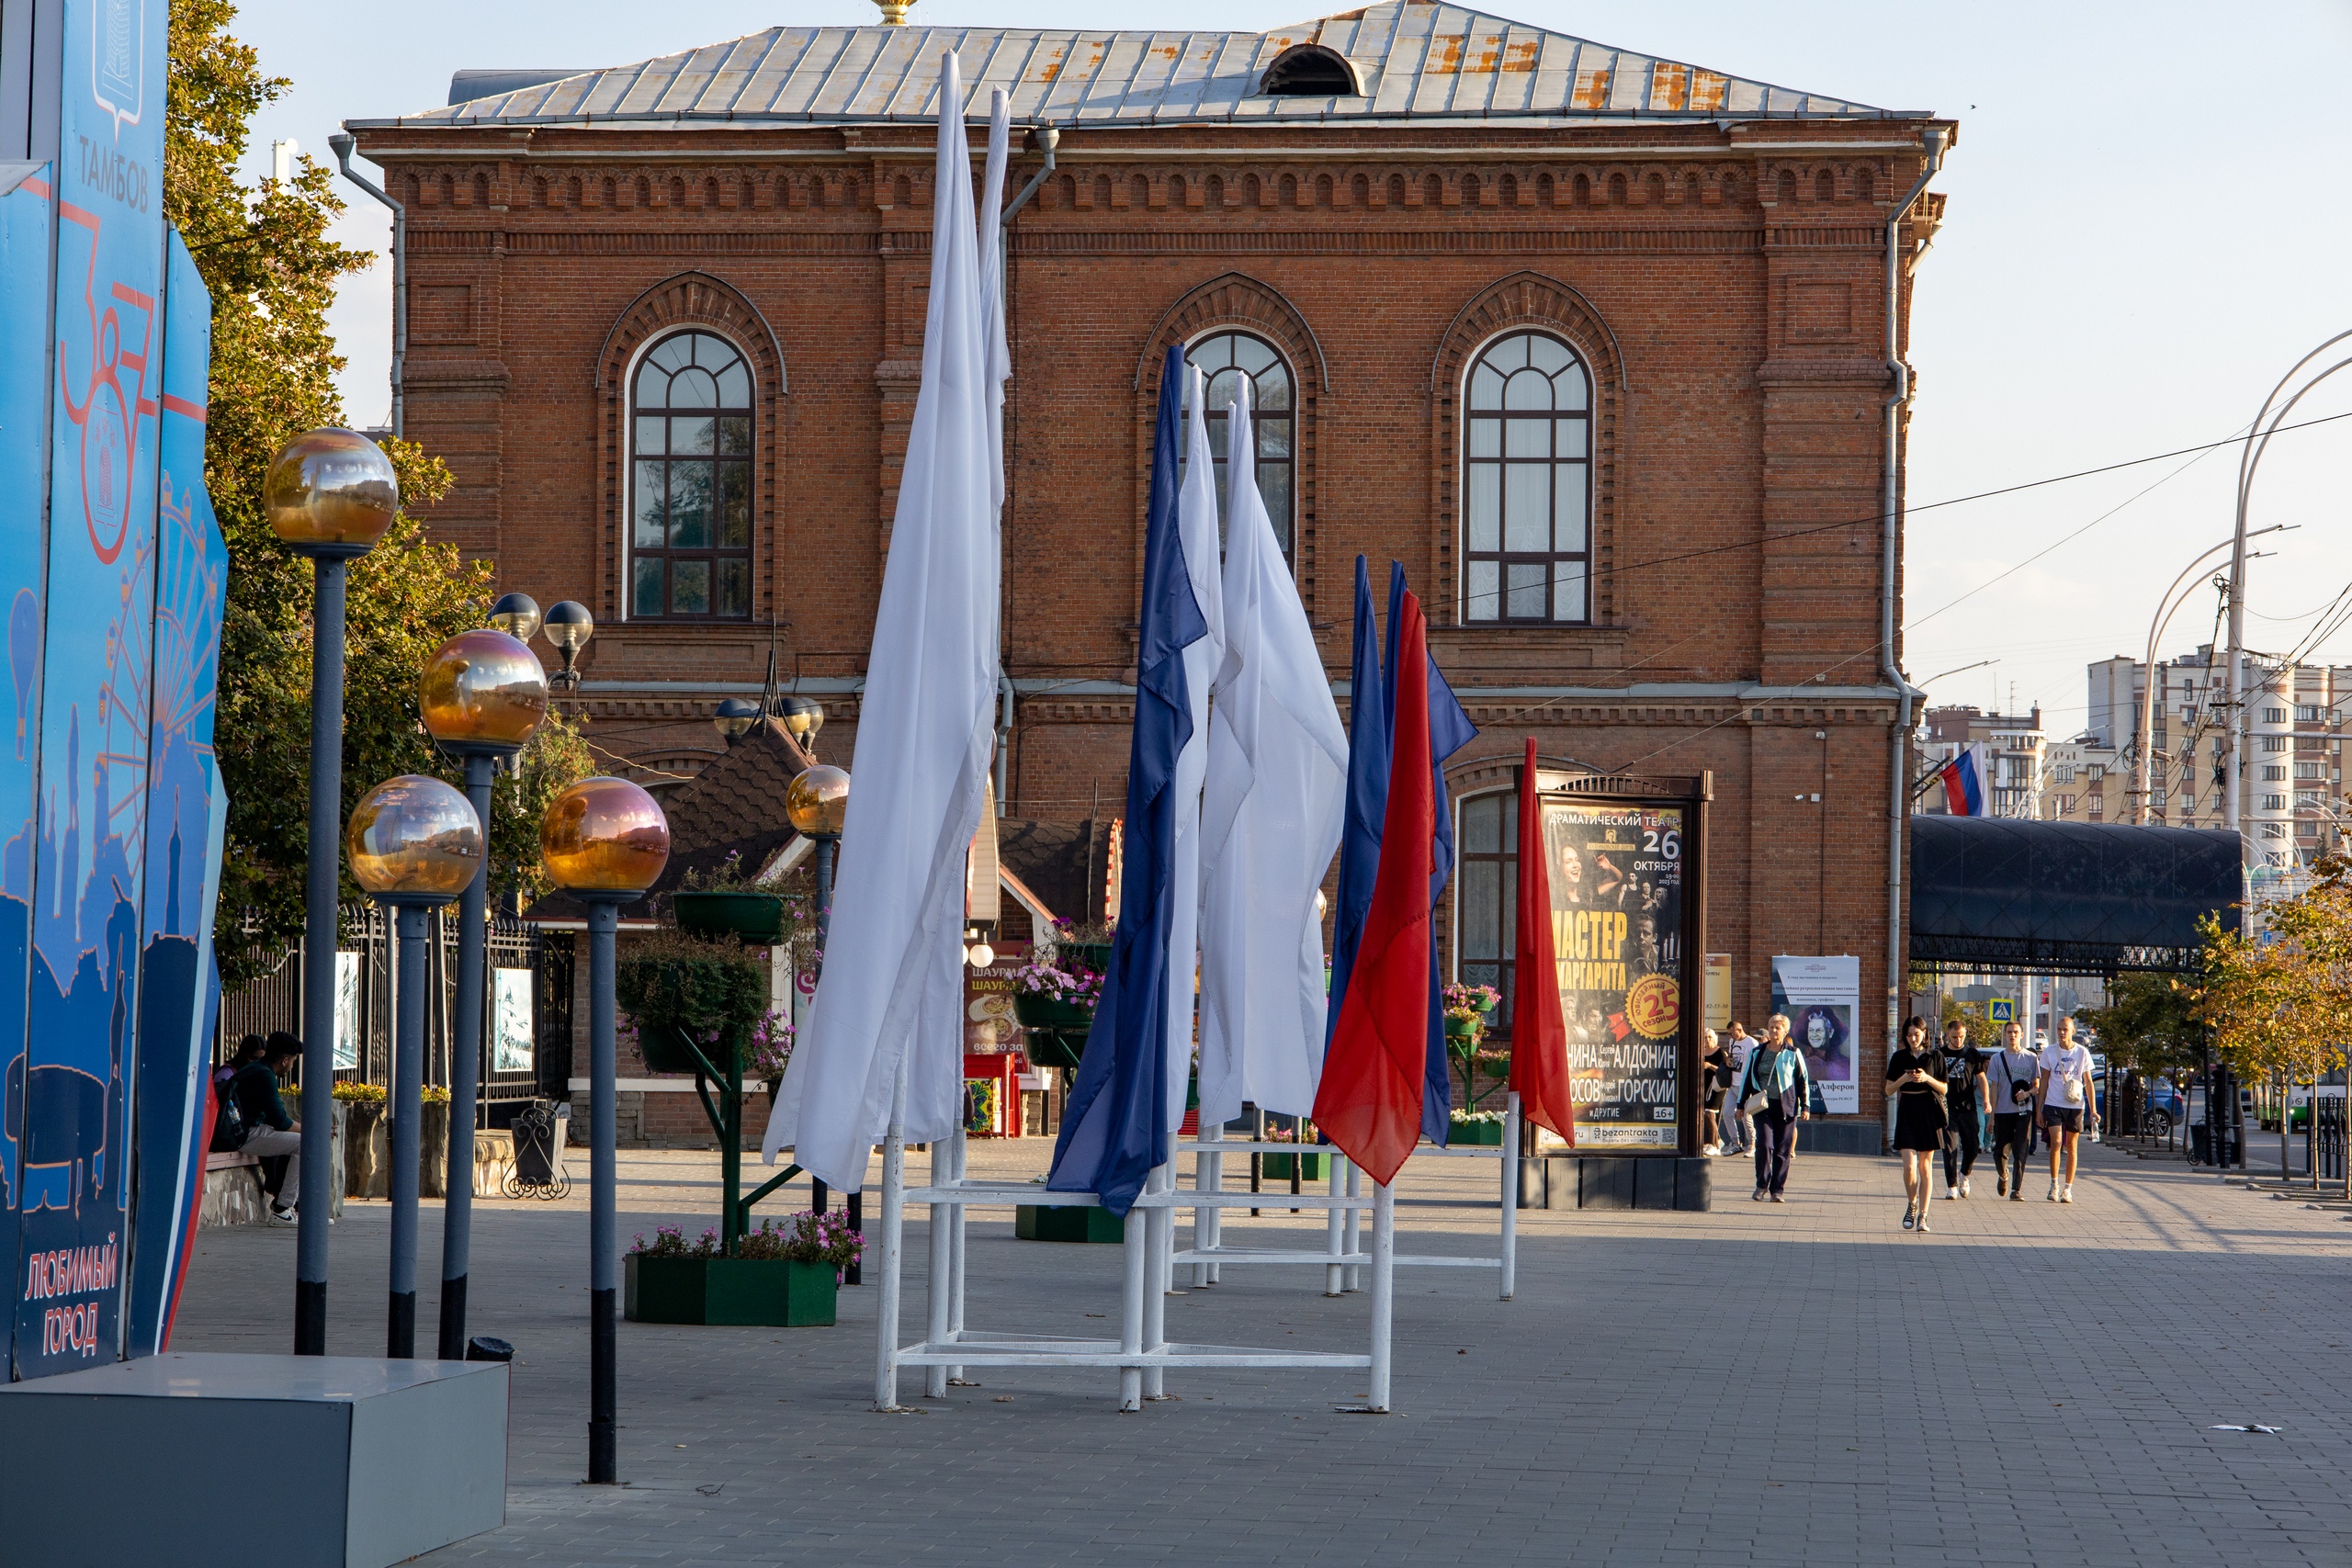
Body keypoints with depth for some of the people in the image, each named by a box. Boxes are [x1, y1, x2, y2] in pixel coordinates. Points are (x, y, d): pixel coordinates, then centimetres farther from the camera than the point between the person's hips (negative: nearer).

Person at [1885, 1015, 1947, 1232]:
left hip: (1929, 1112, 0)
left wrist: (1927, 1079, -14)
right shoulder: (1899, 1057, 5)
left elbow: (1944, 1089, 3)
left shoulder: (1935, 1056, 3)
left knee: (1925, 1167, 2)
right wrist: (1903, 1079, -12)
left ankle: (1923, 1215, 6)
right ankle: (1911, 1205, 15)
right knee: (1909, 1165, -10)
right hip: (1907, 1112, 0)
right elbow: (1889, 1088, 7)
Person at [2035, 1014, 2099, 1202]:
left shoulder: (2082, 1053, 2)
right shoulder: (2049, 1051, 3)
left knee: (2071, 1145, 4)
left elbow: (2088, 1082, 7)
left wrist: (2093, 1110, 2)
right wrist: (2039, 1108, 4)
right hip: (2053, 1104, 0)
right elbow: (2043, 1080, 8)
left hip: (2075, 1105, 0)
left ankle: (2067, 1189, 10)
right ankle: (2054, 1184, 1)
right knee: (2056, 1142, -13)